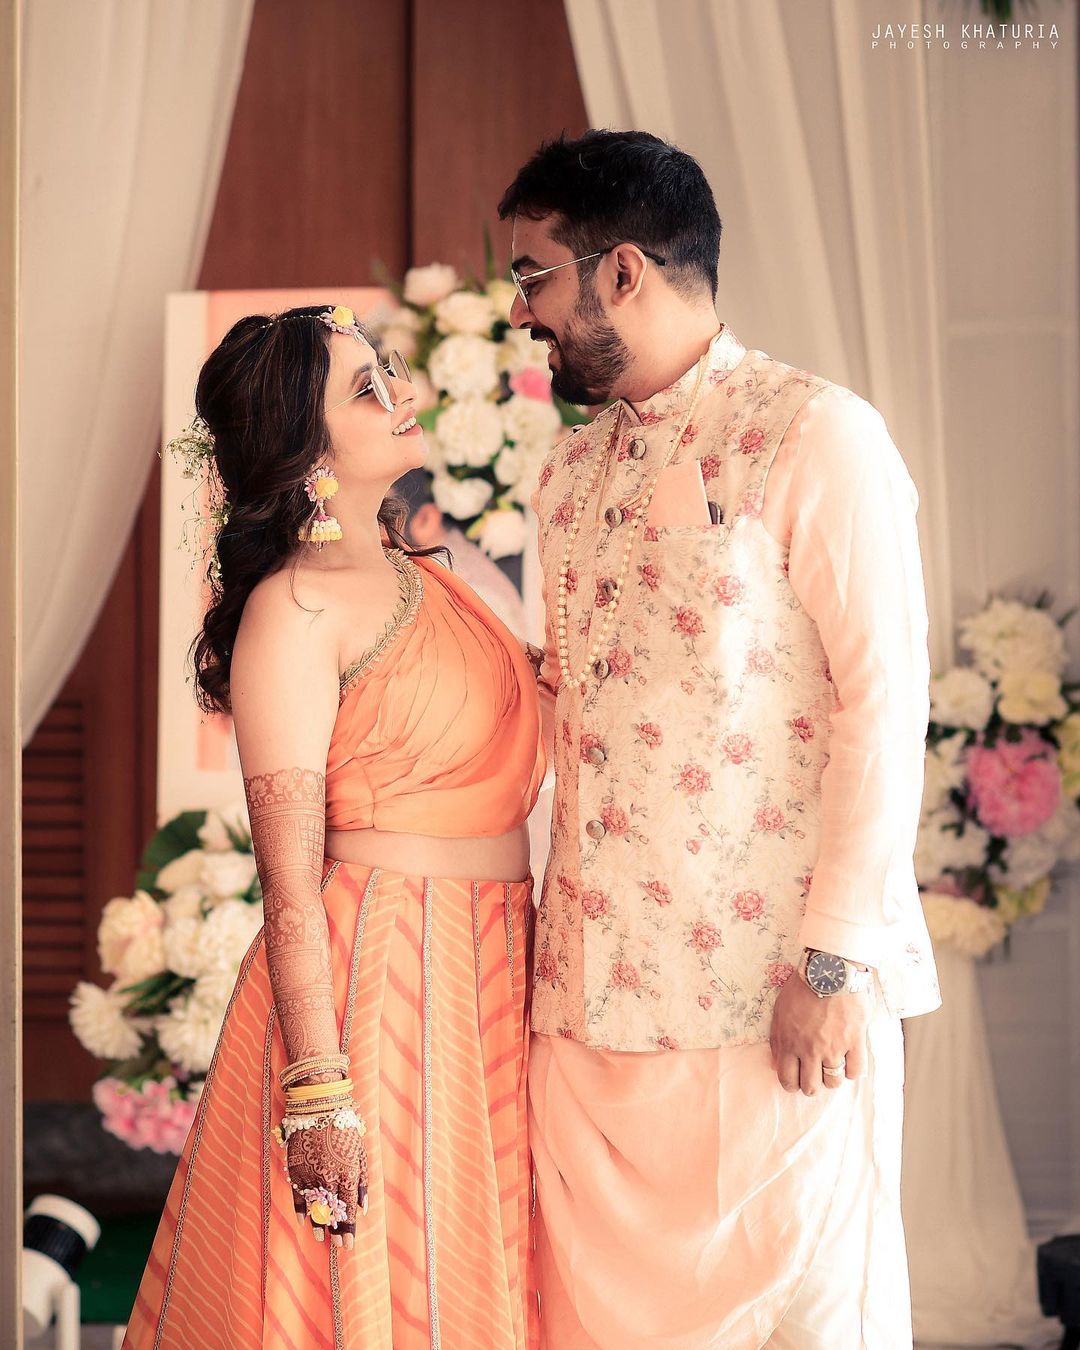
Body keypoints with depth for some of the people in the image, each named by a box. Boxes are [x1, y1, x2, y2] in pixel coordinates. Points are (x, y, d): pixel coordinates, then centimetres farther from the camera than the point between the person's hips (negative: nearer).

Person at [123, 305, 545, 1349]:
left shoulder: (424, 577, 12)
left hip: (487, 979, 8)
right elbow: (290, 882, -17)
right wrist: (319, 1095, -21)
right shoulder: (292, 611, -13)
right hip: (369, 982, -8)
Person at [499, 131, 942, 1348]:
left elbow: (885, 702, -10)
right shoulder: (570, 476, 16)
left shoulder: (814, 434, -5)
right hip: (591, 991, 6)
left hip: (776, 995, -6)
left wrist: (831, 966, -15)